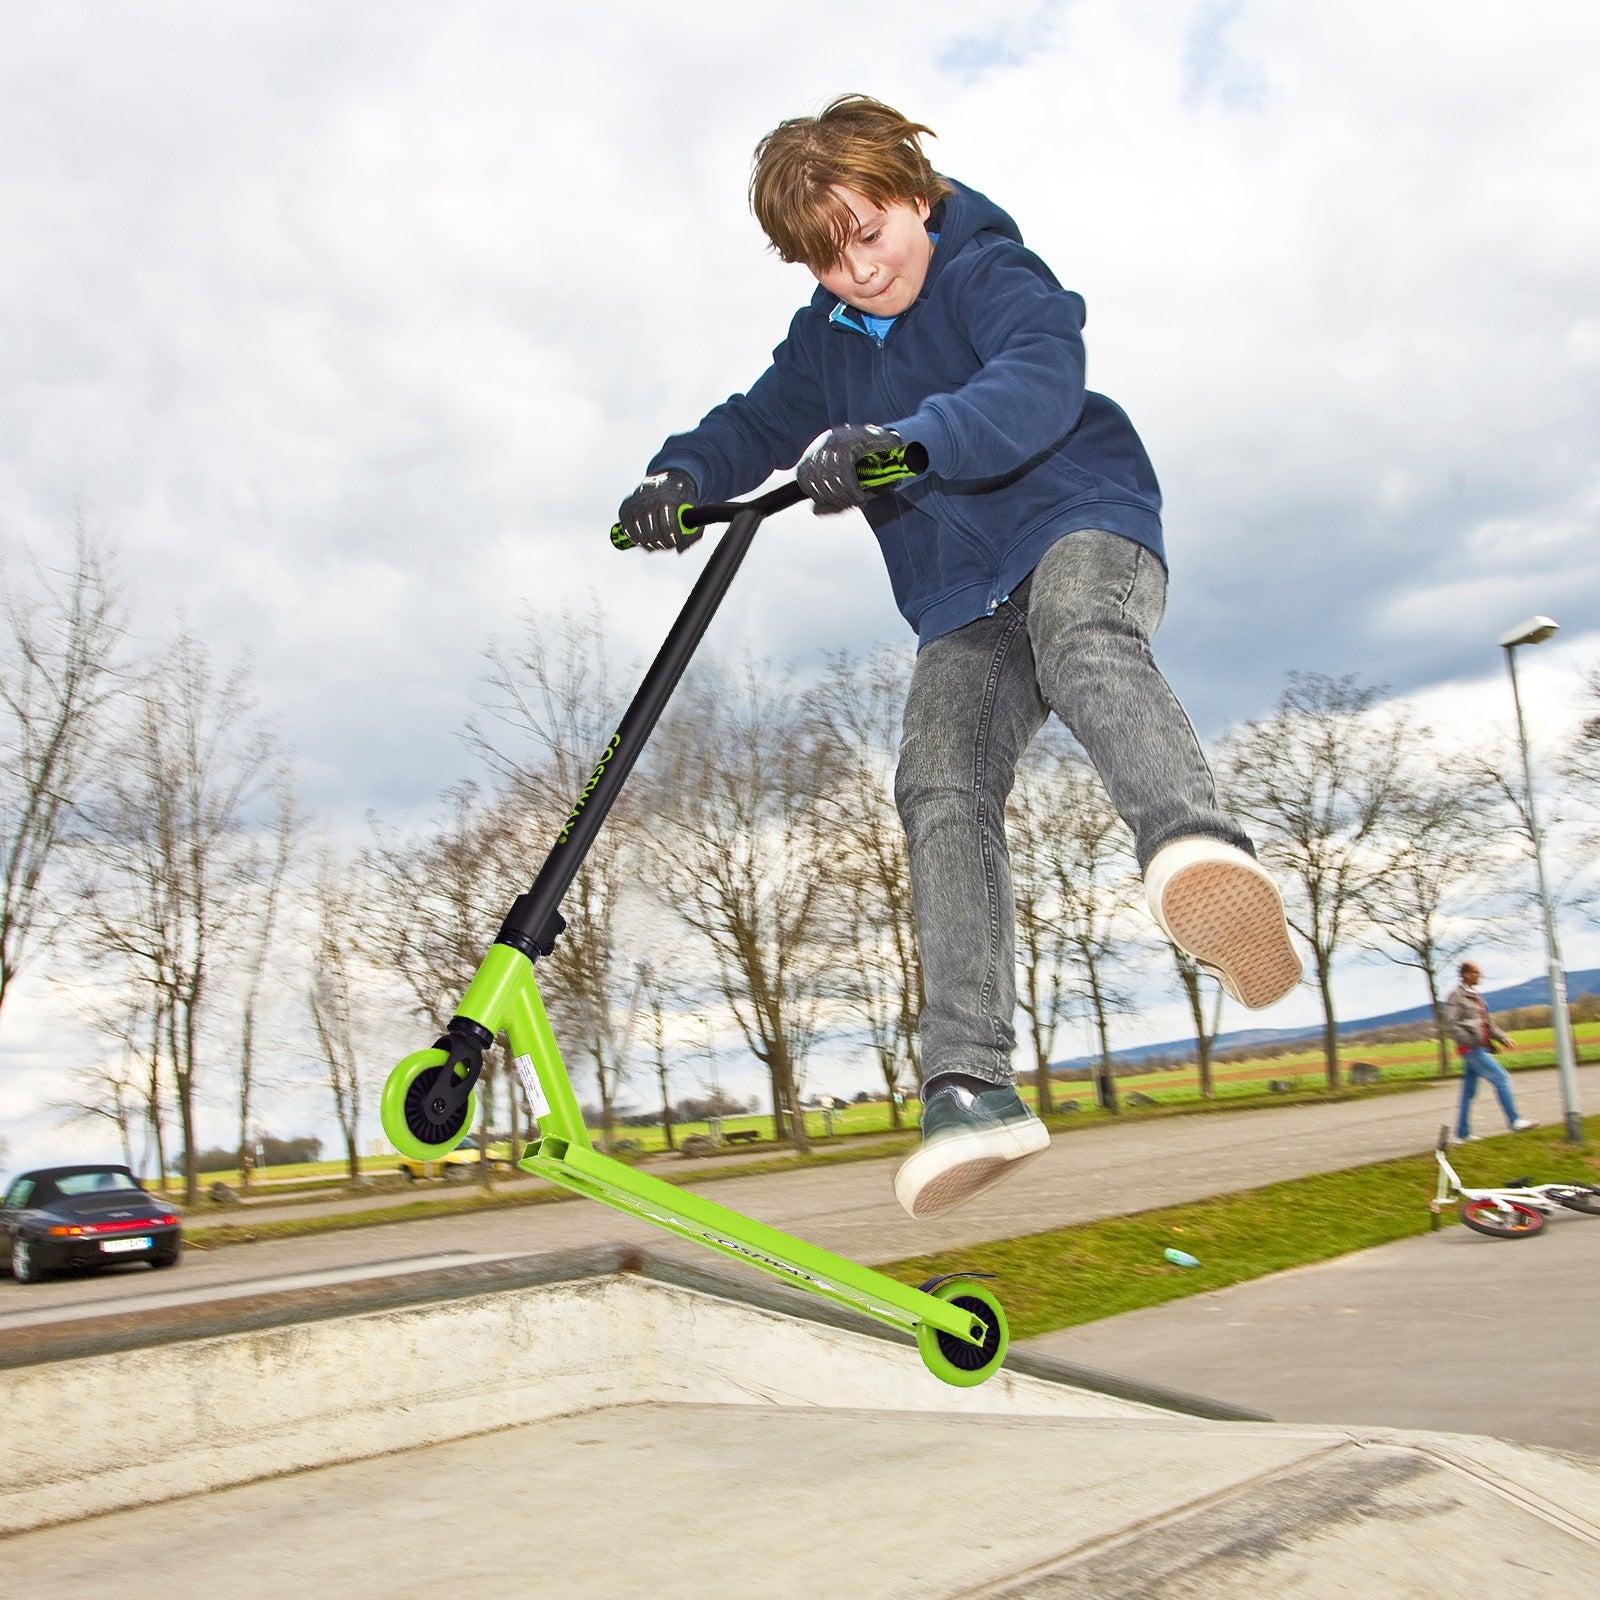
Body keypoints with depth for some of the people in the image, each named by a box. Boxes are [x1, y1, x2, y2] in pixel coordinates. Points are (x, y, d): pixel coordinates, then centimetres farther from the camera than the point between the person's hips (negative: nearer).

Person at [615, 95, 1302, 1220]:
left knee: (1080, 639, -41)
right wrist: (684, 473, -7)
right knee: (942, 791, -21)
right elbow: (760, 421, 17)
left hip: (1082, 524, -4)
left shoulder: (990, 270, -4)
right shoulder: (828, 341, 17)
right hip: (963, 602, 5)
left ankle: (1197, 847, -68)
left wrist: (907, 437, -40)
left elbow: (1043, 379, -23)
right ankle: (971, 1086, -31)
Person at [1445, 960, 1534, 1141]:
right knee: (1501, 1078, -10)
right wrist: (1471, 1041, -22)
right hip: (1471, 1049, -9)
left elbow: (1487, 1023, 22)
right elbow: (1451, 1022, -18)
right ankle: (1515, 1121, -7)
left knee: (1468, 1092, 9)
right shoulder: (1456, 995, -9)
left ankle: (1462, 1134, 12)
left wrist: (1502, 1038, 9)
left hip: (1479, 1048, 9)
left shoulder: (1474, 995, 19)